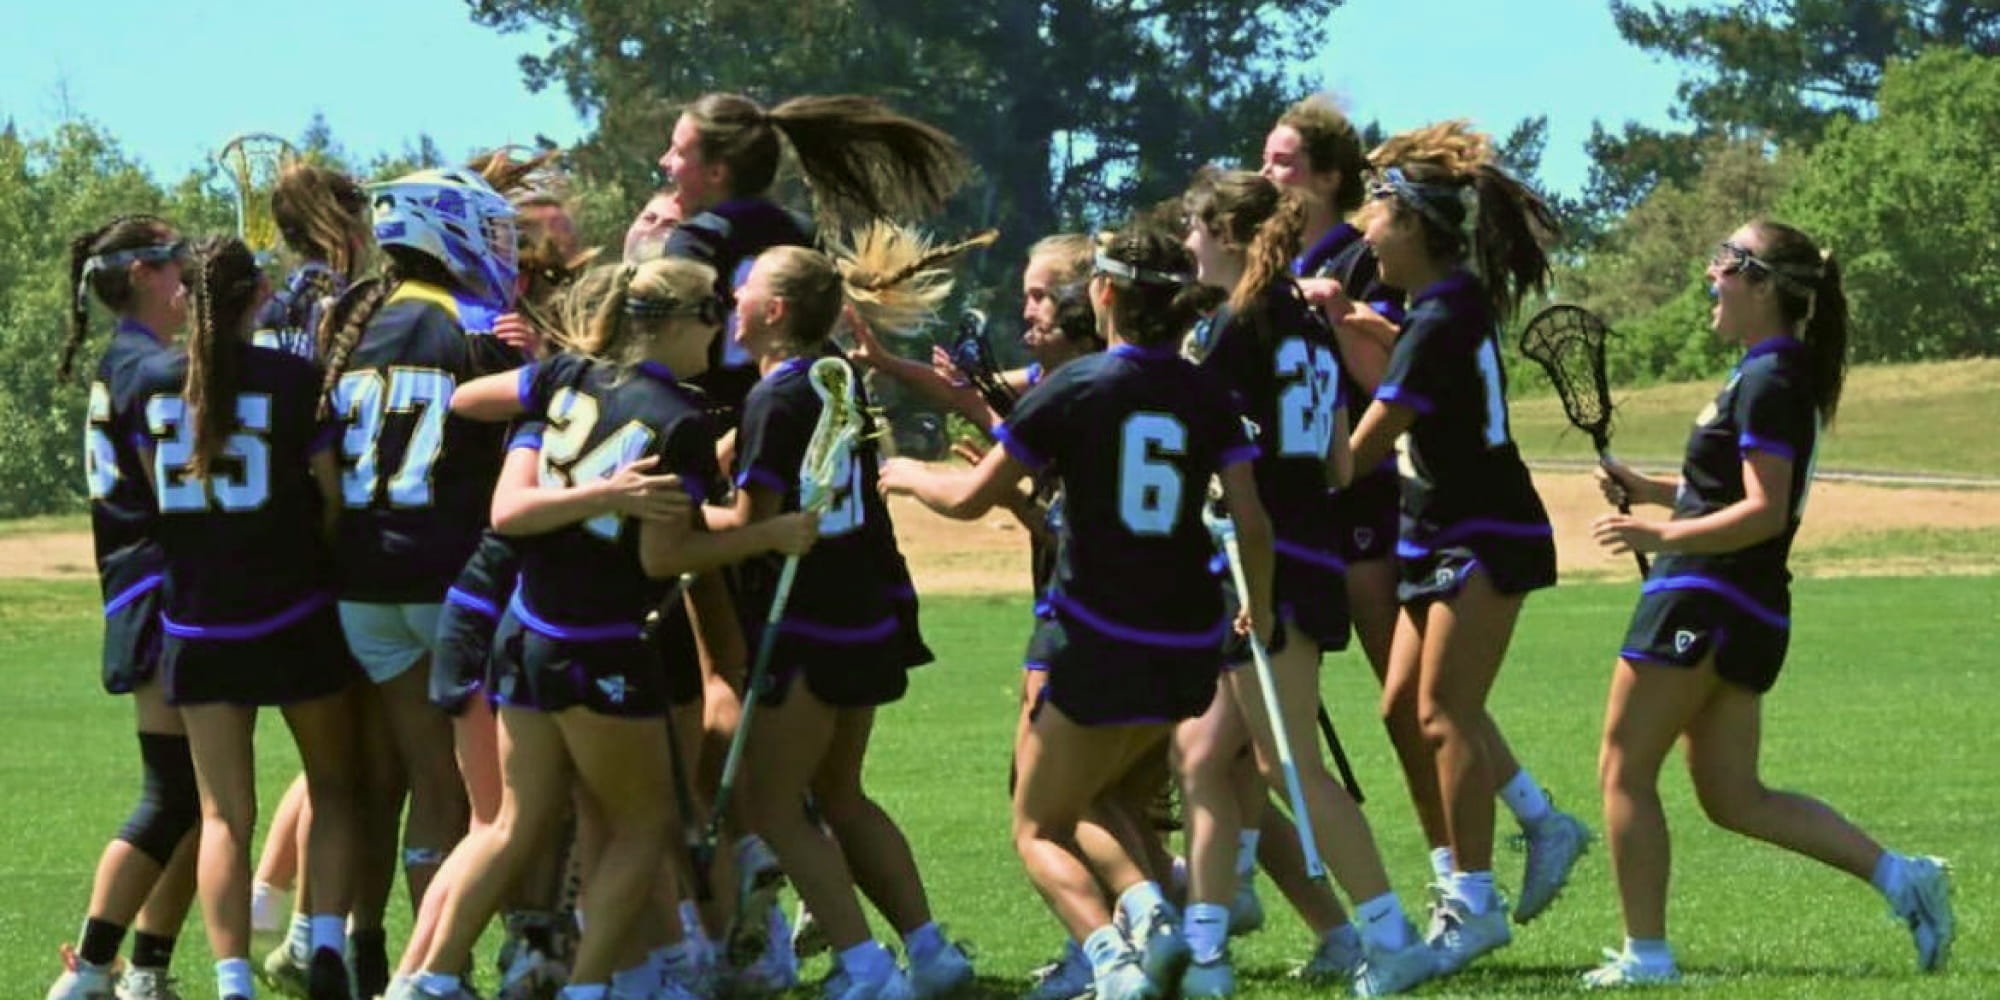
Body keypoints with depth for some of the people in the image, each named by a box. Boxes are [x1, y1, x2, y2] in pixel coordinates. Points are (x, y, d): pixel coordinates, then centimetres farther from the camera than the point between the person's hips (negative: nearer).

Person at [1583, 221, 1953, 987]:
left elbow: (1763, 512, -22)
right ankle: (1900, 877, 4)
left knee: (1625, 772, 0)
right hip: (1750, 610, 10)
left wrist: (1662, 534, -27)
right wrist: (1650, 490, 17)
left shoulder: (1767, 382, -15)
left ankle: (1645, 953, 3)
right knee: (1733, 796, 12)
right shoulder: (1784, 376, 16)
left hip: (1704, 600, -10)